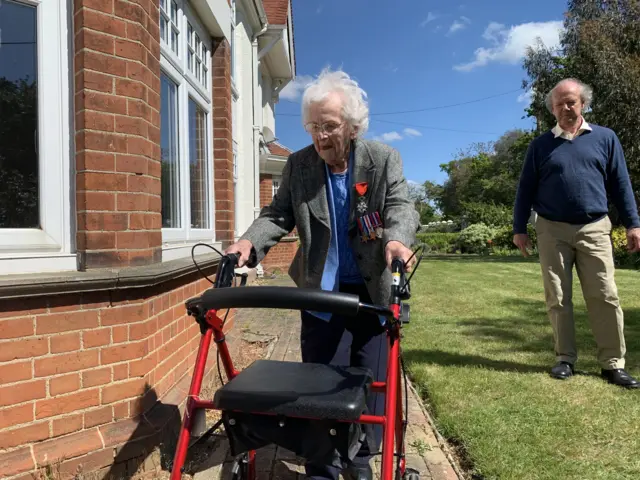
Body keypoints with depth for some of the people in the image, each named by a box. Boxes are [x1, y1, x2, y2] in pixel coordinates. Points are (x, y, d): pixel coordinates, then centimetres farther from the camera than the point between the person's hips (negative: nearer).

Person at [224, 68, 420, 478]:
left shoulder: (385, 159, -5)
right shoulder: (298, 165, -1)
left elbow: (401, 206, -15)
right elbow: (279, 214, 0)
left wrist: (397, 239, -38)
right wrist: (251, 240, -20)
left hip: (373, 292, 0)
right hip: (321, 293, 0)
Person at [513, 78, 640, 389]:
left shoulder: (605, 138, 8)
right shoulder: (541, 145, 7)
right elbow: (526, 189, 8)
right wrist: (519, 228, 4)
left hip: (594, 229, 0)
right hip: (552, 231, 0)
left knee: (605, 297, -1)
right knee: (557, 299, 4)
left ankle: (613, 364, 7)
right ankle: (565, 359, 14)